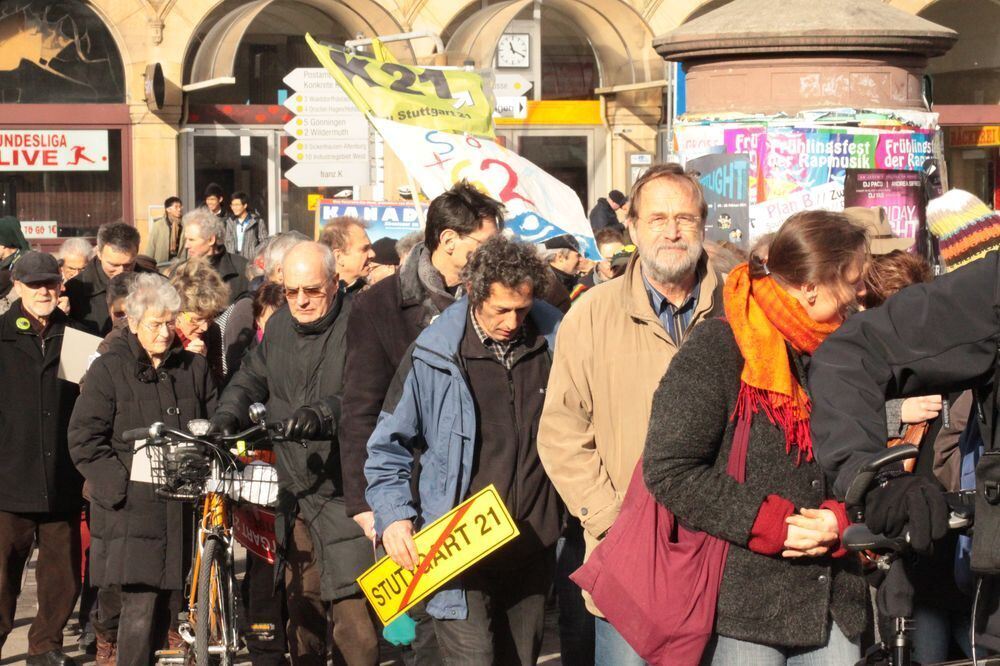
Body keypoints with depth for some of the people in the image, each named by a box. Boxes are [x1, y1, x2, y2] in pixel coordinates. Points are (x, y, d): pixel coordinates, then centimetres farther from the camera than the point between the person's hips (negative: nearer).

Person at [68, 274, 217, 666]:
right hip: (130, 508, -4)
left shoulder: (194, 368, 12)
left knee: (162, 603, 8)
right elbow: (83, 439, -3)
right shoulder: (109, 370, 0)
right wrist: (122, 483, -12)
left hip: (180, 507, 4)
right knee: (140, 607, -10)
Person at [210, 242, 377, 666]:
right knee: (301, 609, 15)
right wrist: (227, 417, 1)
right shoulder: (279, 327, 14)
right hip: (295, 495, 7)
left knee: (354, 620, -10)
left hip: (346, 494, -6)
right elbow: (250, 380, 21)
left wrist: (323, 414, -39)